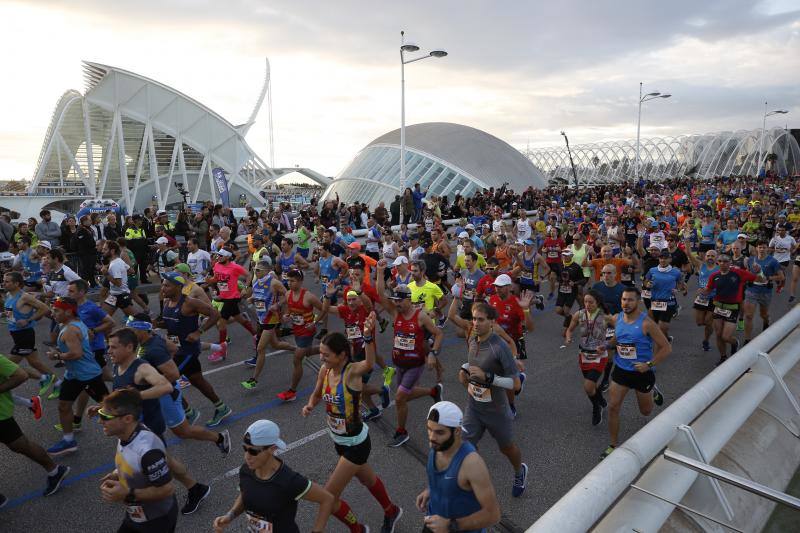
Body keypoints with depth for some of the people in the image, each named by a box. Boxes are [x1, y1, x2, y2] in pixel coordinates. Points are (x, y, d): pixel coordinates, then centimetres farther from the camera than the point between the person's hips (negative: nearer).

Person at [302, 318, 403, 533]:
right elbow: (317, 395, 10)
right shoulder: (324, 371, -9)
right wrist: (309, 405, -12)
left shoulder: (352, 371, -28)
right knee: (367, 479, 30)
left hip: (356, 444, -7)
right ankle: (391, 511, 58)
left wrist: (368, 336, -70)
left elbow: (369, 364, -52)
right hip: (340, 440, 7)